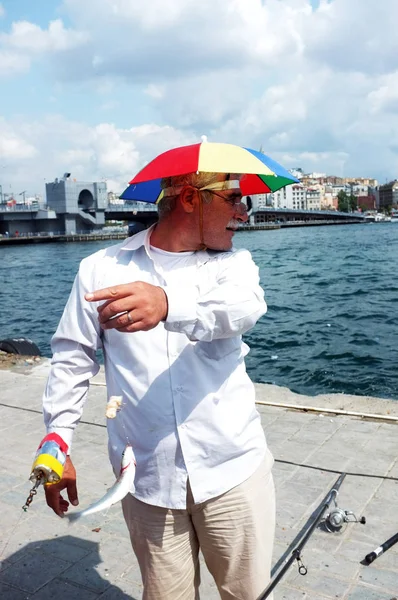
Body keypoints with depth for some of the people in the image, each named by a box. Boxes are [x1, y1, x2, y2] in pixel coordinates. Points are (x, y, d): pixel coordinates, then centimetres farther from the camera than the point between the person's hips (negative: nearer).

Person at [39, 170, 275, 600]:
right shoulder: (101, 269, 0)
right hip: (148, 478, 0)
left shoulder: (234, 263, 2)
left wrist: (168, 305, -40)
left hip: (234, 469, 1)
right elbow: (73, 357, 5)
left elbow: (242, 305, -20)